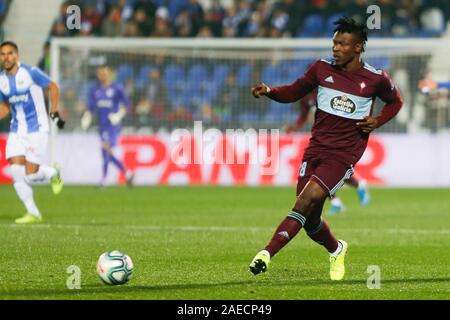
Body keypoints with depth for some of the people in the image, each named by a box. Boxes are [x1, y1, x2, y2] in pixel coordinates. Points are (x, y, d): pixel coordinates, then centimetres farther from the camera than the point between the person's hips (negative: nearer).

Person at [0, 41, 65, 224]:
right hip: (17, 131, 5)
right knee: (16, 170, -11)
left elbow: (53, 87, -1)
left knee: (31, 174, -12)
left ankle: (53, 173, 24)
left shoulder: (30, 73, -11)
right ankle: (33, 213, 3)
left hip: (37, 129, -5)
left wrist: (54, 113, -5)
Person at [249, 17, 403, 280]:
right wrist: (269, 91, -5)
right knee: (310, 219, 5)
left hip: (344, 155, -4)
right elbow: (294, 92, 15)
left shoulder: (376, 79, -3)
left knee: (306, 202, -23)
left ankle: (267, 254, -27)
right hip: (316, 149, 4)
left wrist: (377, 121, -2)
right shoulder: (322, 69, 3)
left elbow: (396, 101, 16)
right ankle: (336, 250, 37)